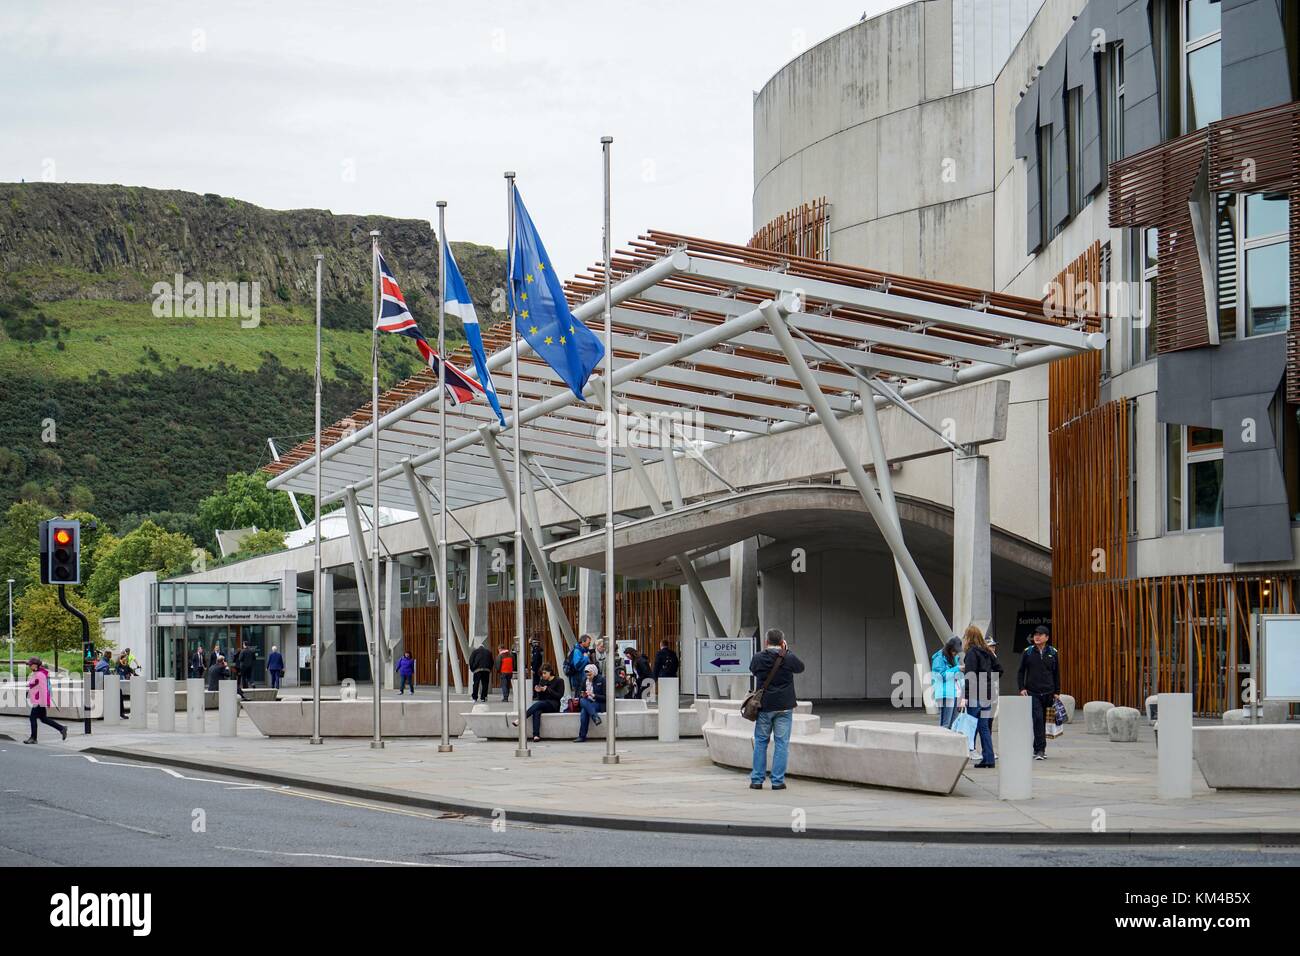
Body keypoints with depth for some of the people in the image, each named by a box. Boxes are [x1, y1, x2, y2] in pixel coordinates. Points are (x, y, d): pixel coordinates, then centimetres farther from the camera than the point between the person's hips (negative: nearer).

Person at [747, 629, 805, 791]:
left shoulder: (758, 658, -5)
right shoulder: (789, 659, -8)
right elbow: (801, 667, 11)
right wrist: (787, 651, 14)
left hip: (764, 706, 1)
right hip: (784, 707, -1)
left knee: (760, 742, 11)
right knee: (782, 743, 3)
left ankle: (757, 779, 11)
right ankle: (778, 780, 1)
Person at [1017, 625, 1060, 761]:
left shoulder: (1052, 653, 7)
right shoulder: (1028, 652, 3)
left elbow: (1056, 673, 12)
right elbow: (1020, 672, 8)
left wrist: (1057, 692, 8)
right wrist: (1021, 688, -3)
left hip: (1048, 693, 2)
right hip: (1032, 692, -2)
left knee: (1043, 720, 7)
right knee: (1038, 718, -13)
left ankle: (1038, 748, 17)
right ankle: (1040, 749, -15)